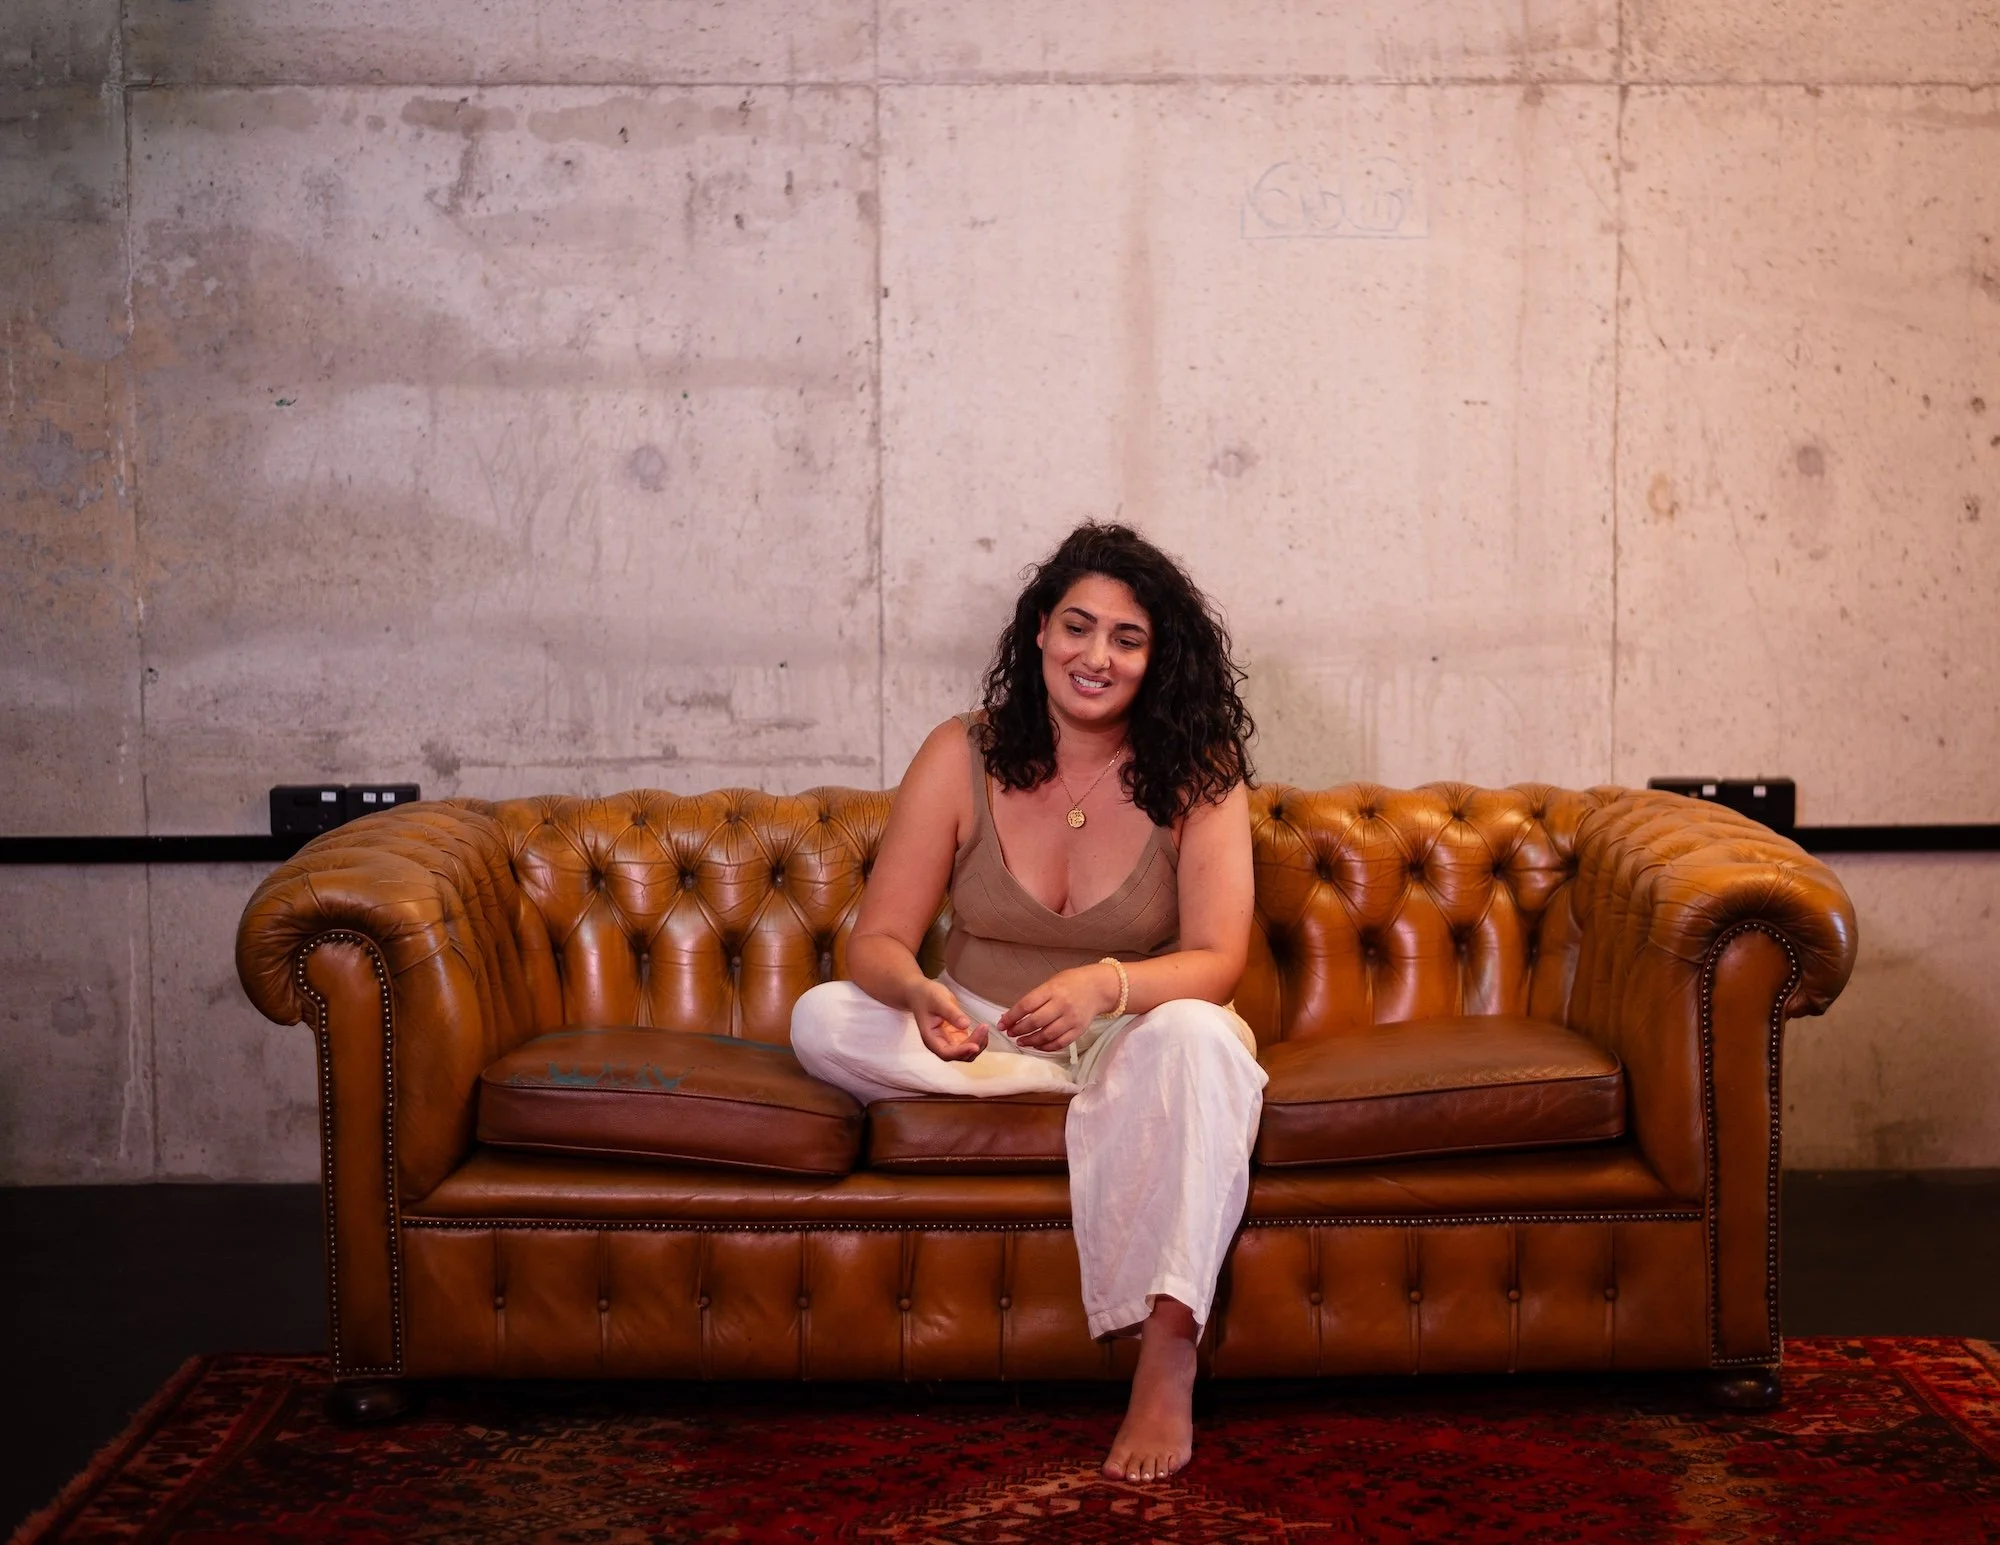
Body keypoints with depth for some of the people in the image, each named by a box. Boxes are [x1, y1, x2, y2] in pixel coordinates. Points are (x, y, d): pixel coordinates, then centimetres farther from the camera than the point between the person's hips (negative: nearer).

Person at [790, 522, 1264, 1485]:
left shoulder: (1197, 775, -8)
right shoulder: (963, 757, -6)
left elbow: (1217, 962, -17)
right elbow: (877, 940, -10)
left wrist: (1104, 986, -39)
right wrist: (919, 995, -36)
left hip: (1130, 1037, -2)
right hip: (982, 1041, 2)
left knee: (1193, 1035, -37)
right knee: (825, 1020, -25)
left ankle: (1166, 1368, -41)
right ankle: (1111, 1107, -17)